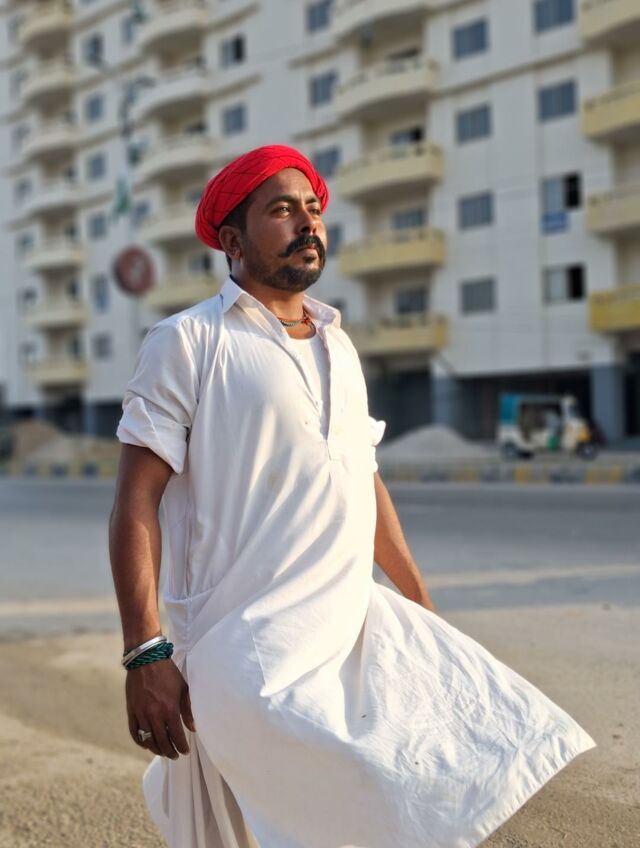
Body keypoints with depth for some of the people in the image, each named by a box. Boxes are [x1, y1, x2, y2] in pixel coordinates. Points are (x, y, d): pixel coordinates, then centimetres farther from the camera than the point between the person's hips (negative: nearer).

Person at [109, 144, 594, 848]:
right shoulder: (189, 342, -5)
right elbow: (137, 501, -10)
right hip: (252, 653, -7)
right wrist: (146, 655, -17)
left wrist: (422, 606, 19)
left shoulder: (340, 348, 15)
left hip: (360, 632, 7)